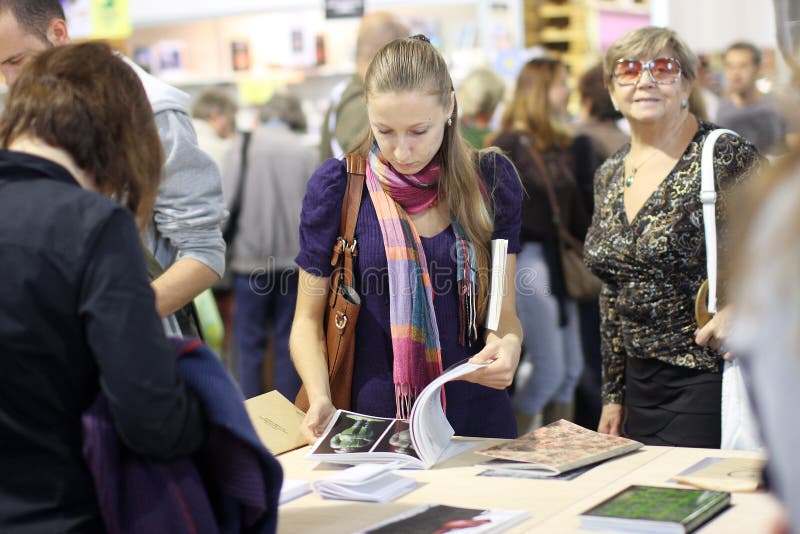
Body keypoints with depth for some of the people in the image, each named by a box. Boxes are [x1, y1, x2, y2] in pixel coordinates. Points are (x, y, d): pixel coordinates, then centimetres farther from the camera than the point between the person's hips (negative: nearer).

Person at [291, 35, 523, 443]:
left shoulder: (491, 180, 4)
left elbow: (503, 308, 7)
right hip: (373, 421, -1)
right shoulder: (336, 187, -2)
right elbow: (308, 317, 4)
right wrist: (320, 399, -13)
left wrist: (507, 344, -15)